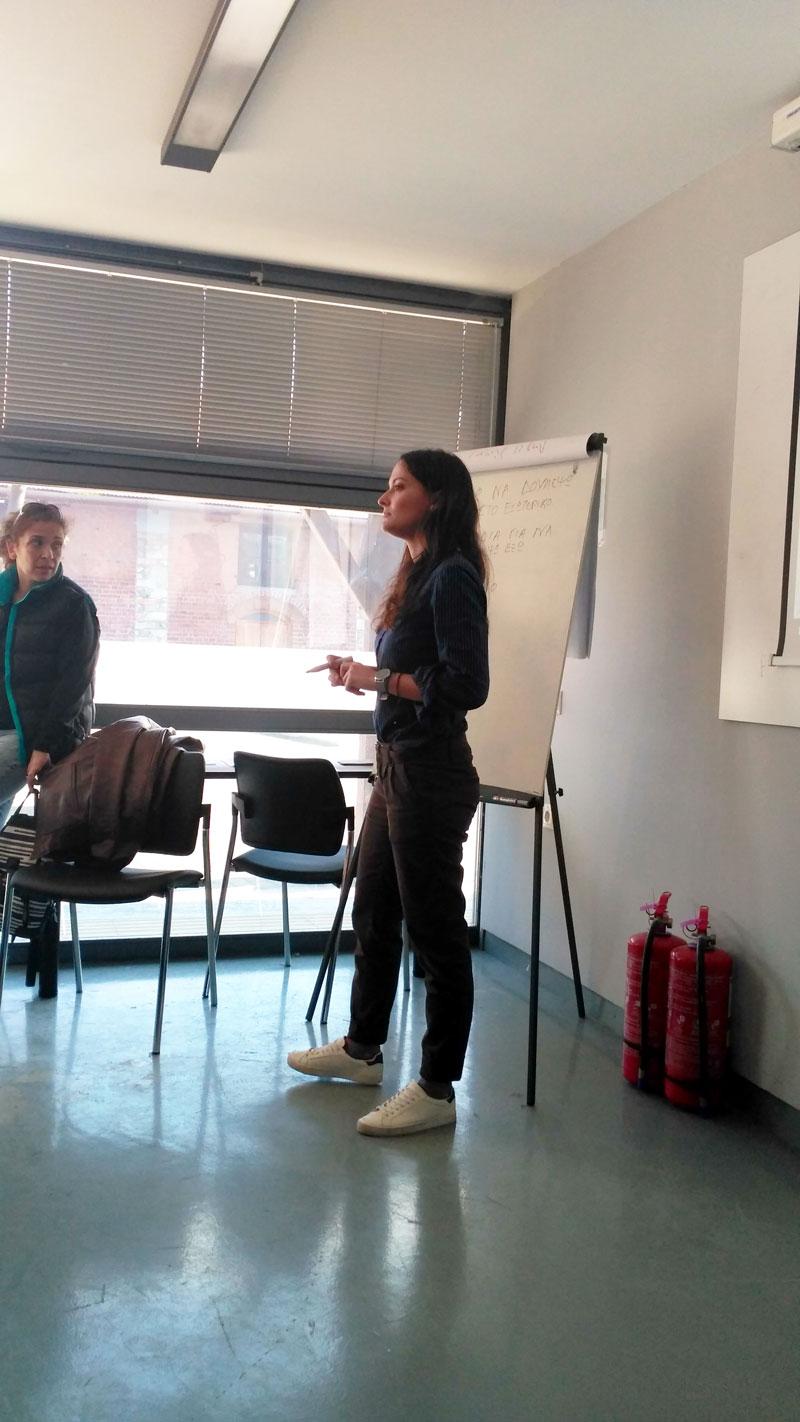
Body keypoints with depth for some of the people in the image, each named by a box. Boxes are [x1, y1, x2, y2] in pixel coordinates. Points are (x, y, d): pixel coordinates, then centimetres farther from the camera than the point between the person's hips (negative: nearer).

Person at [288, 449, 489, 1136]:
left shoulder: (453, 576, -14)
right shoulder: (416, 575, 14)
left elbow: (467, 684, -21)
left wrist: (380, 679, -14)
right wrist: (362, 673, 5)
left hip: (431, 770, -10)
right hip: (397, 763, 10)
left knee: (434, 927, 0)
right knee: (374, 911, 21)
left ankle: (437, 1090, 13)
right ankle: (363, 1047, 39)